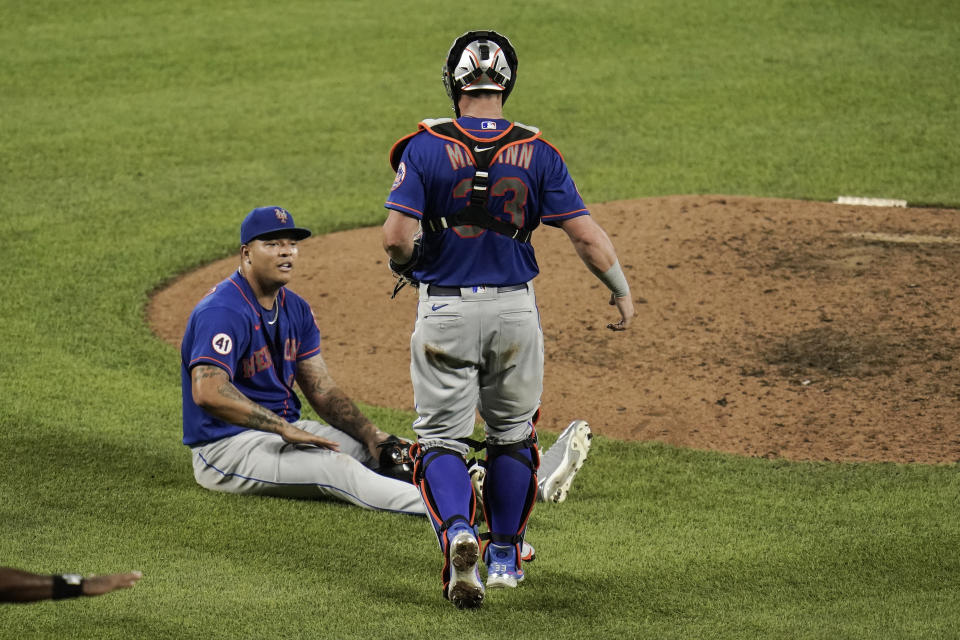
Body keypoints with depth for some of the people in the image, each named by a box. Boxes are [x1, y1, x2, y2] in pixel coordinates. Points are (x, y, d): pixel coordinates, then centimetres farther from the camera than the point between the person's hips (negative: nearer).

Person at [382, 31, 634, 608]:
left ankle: (457, 532, -21)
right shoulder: (536, 153, -3)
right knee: (512, 435, 20)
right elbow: (587, 235, -6)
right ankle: (503, 556, 26)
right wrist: (622, 292, 9)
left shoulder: (425, 147, -8)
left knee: (442, 437, 6)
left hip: (445, 309, -2)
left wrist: (407, 268, 7)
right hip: (515, 310, 2)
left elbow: (396, 238, -16)